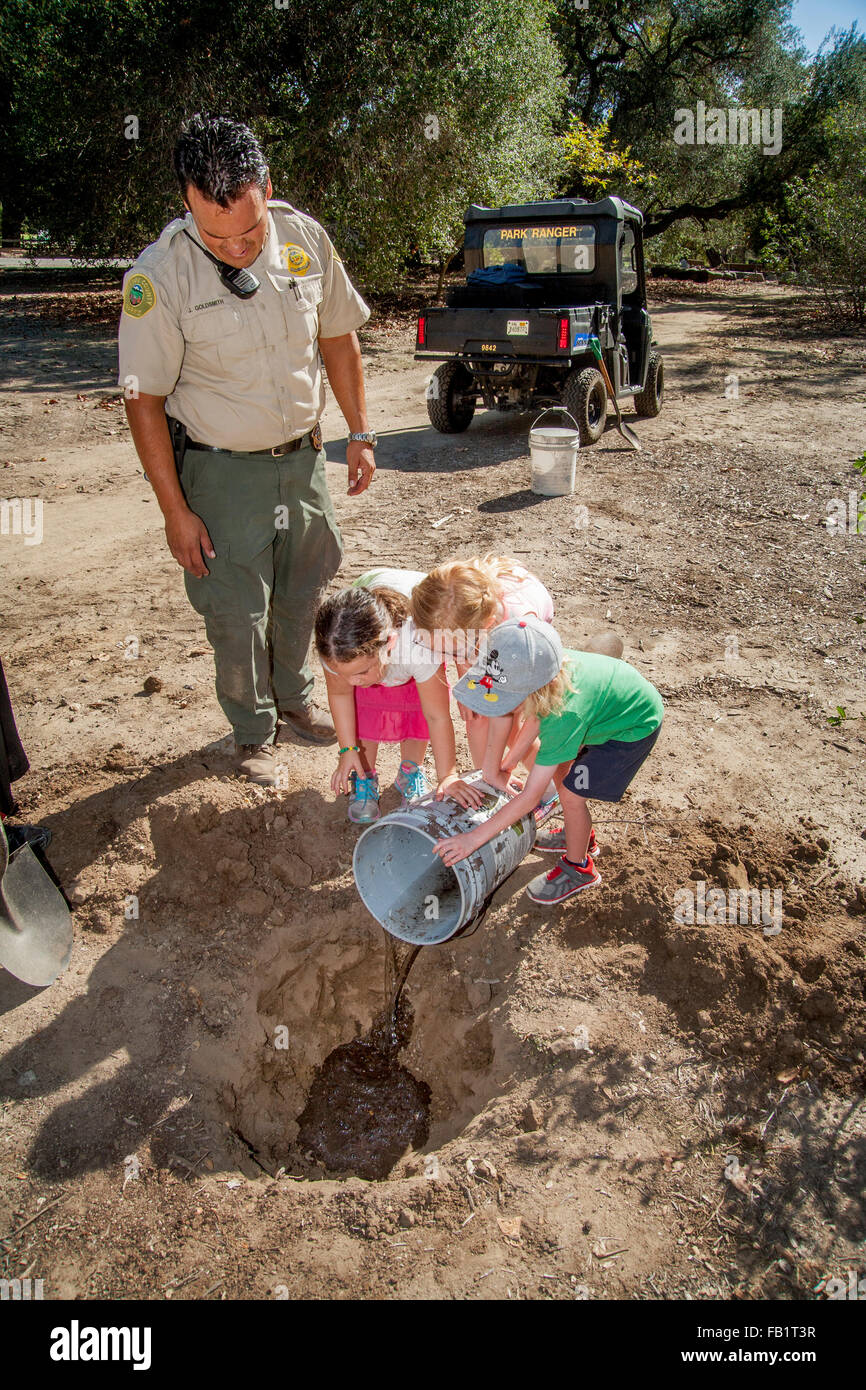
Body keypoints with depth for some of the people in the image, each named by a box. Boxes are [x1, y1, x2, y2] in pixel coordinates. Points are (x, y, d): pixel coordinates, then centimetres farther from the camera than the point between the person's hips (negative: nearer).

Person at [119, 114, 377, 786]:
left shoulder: (306, 239, -8)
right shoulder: (159, 276, -20)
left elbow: (338, 336, 7)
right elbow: (145, 399, -14)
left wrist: (360, 435, 6)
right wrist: (176, 511, -14)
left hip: (303, 454, 4)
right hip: (222, 471, -4)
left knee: (303, 590, 18)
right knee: (237, 615, 4)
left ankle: (295, 700, 43)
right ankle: (253, 732, 29)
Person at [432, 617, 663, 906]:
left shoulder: (566, 713, -42)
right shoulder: (536, 672, -25)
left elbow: (530, 798, -35)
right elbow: (536, 717, 0)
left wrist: (473, 839, -30)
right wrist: (505, 766, 2)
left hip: (636, 724, -7)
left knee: (571, 794, -5)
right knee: (559, 767, 15)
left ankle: (578, 868, 19)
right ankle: (580, 835, 39)